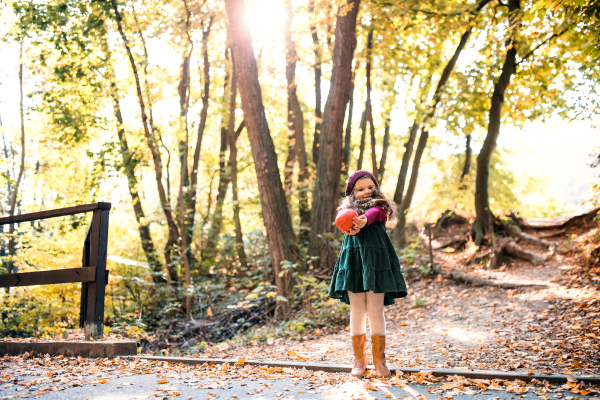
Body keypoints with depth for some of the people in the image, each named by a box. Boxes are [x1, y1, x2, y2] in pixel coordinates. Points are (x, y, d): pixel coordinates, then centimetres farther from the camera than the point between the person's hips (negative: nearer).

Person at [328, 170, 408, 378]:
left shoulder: (379, 206, 7)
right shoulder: (348, 207, 13)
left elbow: (373, 214, -17)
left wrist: (364, 219, -42)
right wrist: (349, 227, -36)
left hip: (375, 261, -1)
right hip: (353, 261, 2)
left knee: (375, 311, 0)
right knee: (357, 311, 4)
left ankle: (379, 359, 11)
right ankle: (359, 360, 14)